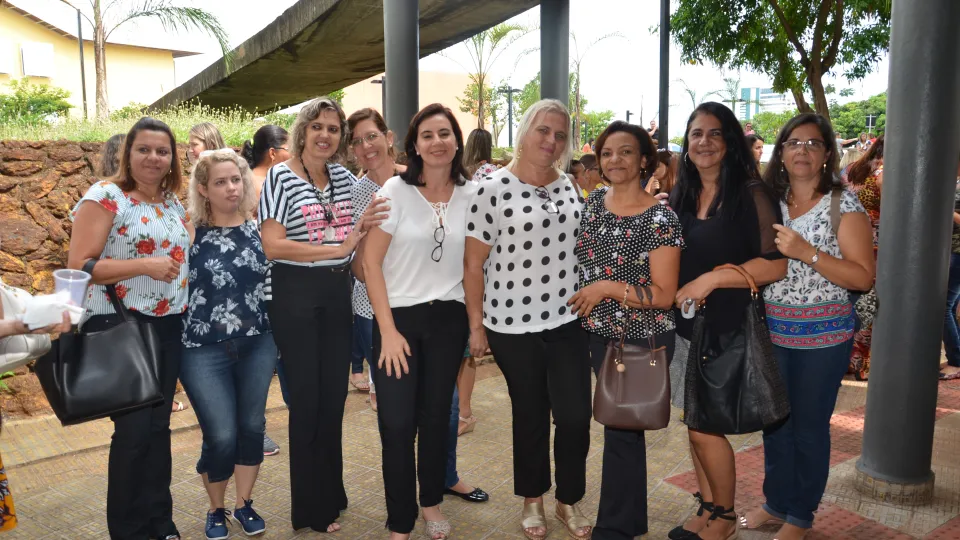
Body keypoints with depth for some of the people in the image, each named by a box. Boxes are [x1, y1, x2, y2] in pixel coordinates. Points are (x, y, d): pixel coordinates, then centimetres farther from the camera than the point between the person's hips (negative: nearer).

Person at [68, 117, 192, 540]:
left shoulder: (174, 203, 11)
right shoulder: (105, 196, -9)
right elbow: (78, 266, -16)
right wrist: (144, 265, -21)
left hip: (168, 328, 6)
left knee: (159, 427, 13)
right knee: (134, 430, -1)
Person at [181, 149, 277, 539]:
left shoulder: (259, 228, 2)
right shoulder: (189, 232, -7)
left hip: (257, 345, 3)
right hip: (204, 351, -3)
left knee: (252, 428, 10)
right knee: (221, 437, -1)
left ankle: (244, 505, 31)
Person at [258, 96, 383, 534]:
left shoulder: (344, 176, 7)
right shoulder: (280, 176, -9)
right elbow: (272, 246, -18)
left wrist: (365, 224, 1)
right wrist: (337, 248, -21)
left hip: (337, 293, 5)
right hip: (294, 296, -5)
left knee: (334, 396, 12)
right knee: (307, 399, 4)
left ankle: (330, 495, 31)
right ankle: (311, 508, 21)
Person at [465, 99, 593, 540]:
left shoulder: (569, 187, 7)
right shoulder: (494, 189, -8)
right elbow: (473, 263, -6)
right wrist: (476, 325, -7)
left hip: (568, 321, 4)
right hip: (513, 324, -3)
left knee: (575, 416, 3)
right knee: (530, 417, 12)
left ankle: (568, 501, 27)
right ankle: (532, 499, 35)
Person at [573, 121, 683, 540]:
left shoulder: (660, 219, -17)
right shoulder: (594, 201, 2)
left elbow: (665, 295, -19)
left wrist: (606, 287, -22)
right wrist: (586, 304, 4)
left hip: (641, 341, -6)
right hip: (599, 334, 7)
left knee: (622, 430, 5)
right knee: (620, 425, 19)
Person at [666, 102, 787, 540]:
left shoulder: (751, 194, -10)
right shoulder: (680, 196, 8)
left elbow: (776, 265, -16)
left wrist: (712, 279, -21)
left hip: (727, 329, -6)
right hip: (684, 325, 6)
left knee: (704, 427, 0)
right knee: (695, 423, 13)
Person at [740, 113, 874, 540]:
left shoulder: (844, 205, -8)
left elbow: (863, 278, -14)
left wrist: (807, 252, -24)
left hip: (822, 336, -4)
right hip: (771, 332, 5)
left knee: (809, 427, 7)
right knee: (774, 421, 16)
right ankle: (776, 501, 34)